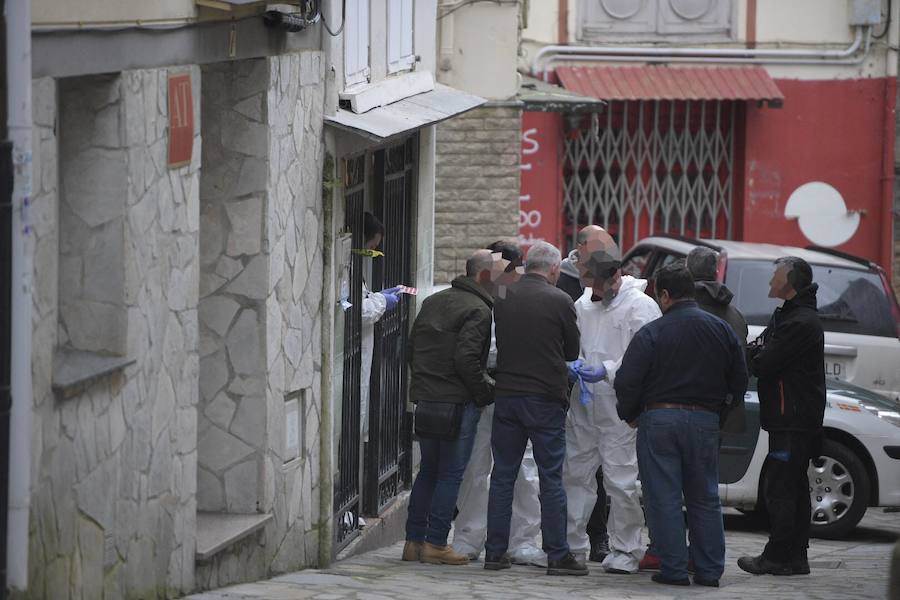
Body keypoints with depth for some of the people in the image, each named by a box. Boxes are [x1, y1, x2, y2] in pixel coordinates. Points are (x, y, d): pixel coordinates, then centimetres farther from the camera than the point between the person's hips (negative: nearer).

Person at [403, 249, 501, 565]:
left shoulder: (433, 302, 14)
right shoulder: (478, 311, -13)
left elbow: (412, 346, 18)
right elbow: (466, 360, -21)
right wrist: (488, 391, -9)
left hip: (424, 398, 8)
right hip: (457, 402, -8)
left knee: (428, 470, 16)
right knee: (450, 474, -1)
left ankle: (414, 540, 15)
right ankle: (435, 544, -2)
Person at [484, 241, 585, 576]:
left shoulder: (503, 298, 4)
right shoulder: (559, 301, -8)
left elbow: (498, 344, 11)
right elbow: (573, 351, 3)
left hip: (506, 394, 4)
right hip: (546, 398, -4)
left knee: (502, 476, 10)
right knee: (551, 479, 0)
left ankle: (495, 551, 10)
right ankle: (557, 555, 0)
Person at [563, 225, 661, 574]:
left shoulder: (640, 306, -8)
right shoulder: (584, 304, 13)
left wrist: (608, 371, -20)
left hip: (619, 406, -7)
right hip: (583, 404, 7)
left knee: (620, 480, -5)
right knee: (575, 473, 9)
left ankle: (625, 549, 5)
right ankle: (572, 544, 18)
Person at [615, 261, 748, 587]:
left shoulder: (651, 333, -9)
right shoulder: (721, 330, 4)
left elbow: (627, 382, -11)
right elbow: (739, 380, 10)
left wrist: (630, 415, 6)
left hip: (659, 418, -4)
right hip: (705, 421, 4)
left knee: (664, 498, 2)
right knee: (704, 498, 12)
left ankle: (674, 569, 0)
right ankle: (709, 570, 12)